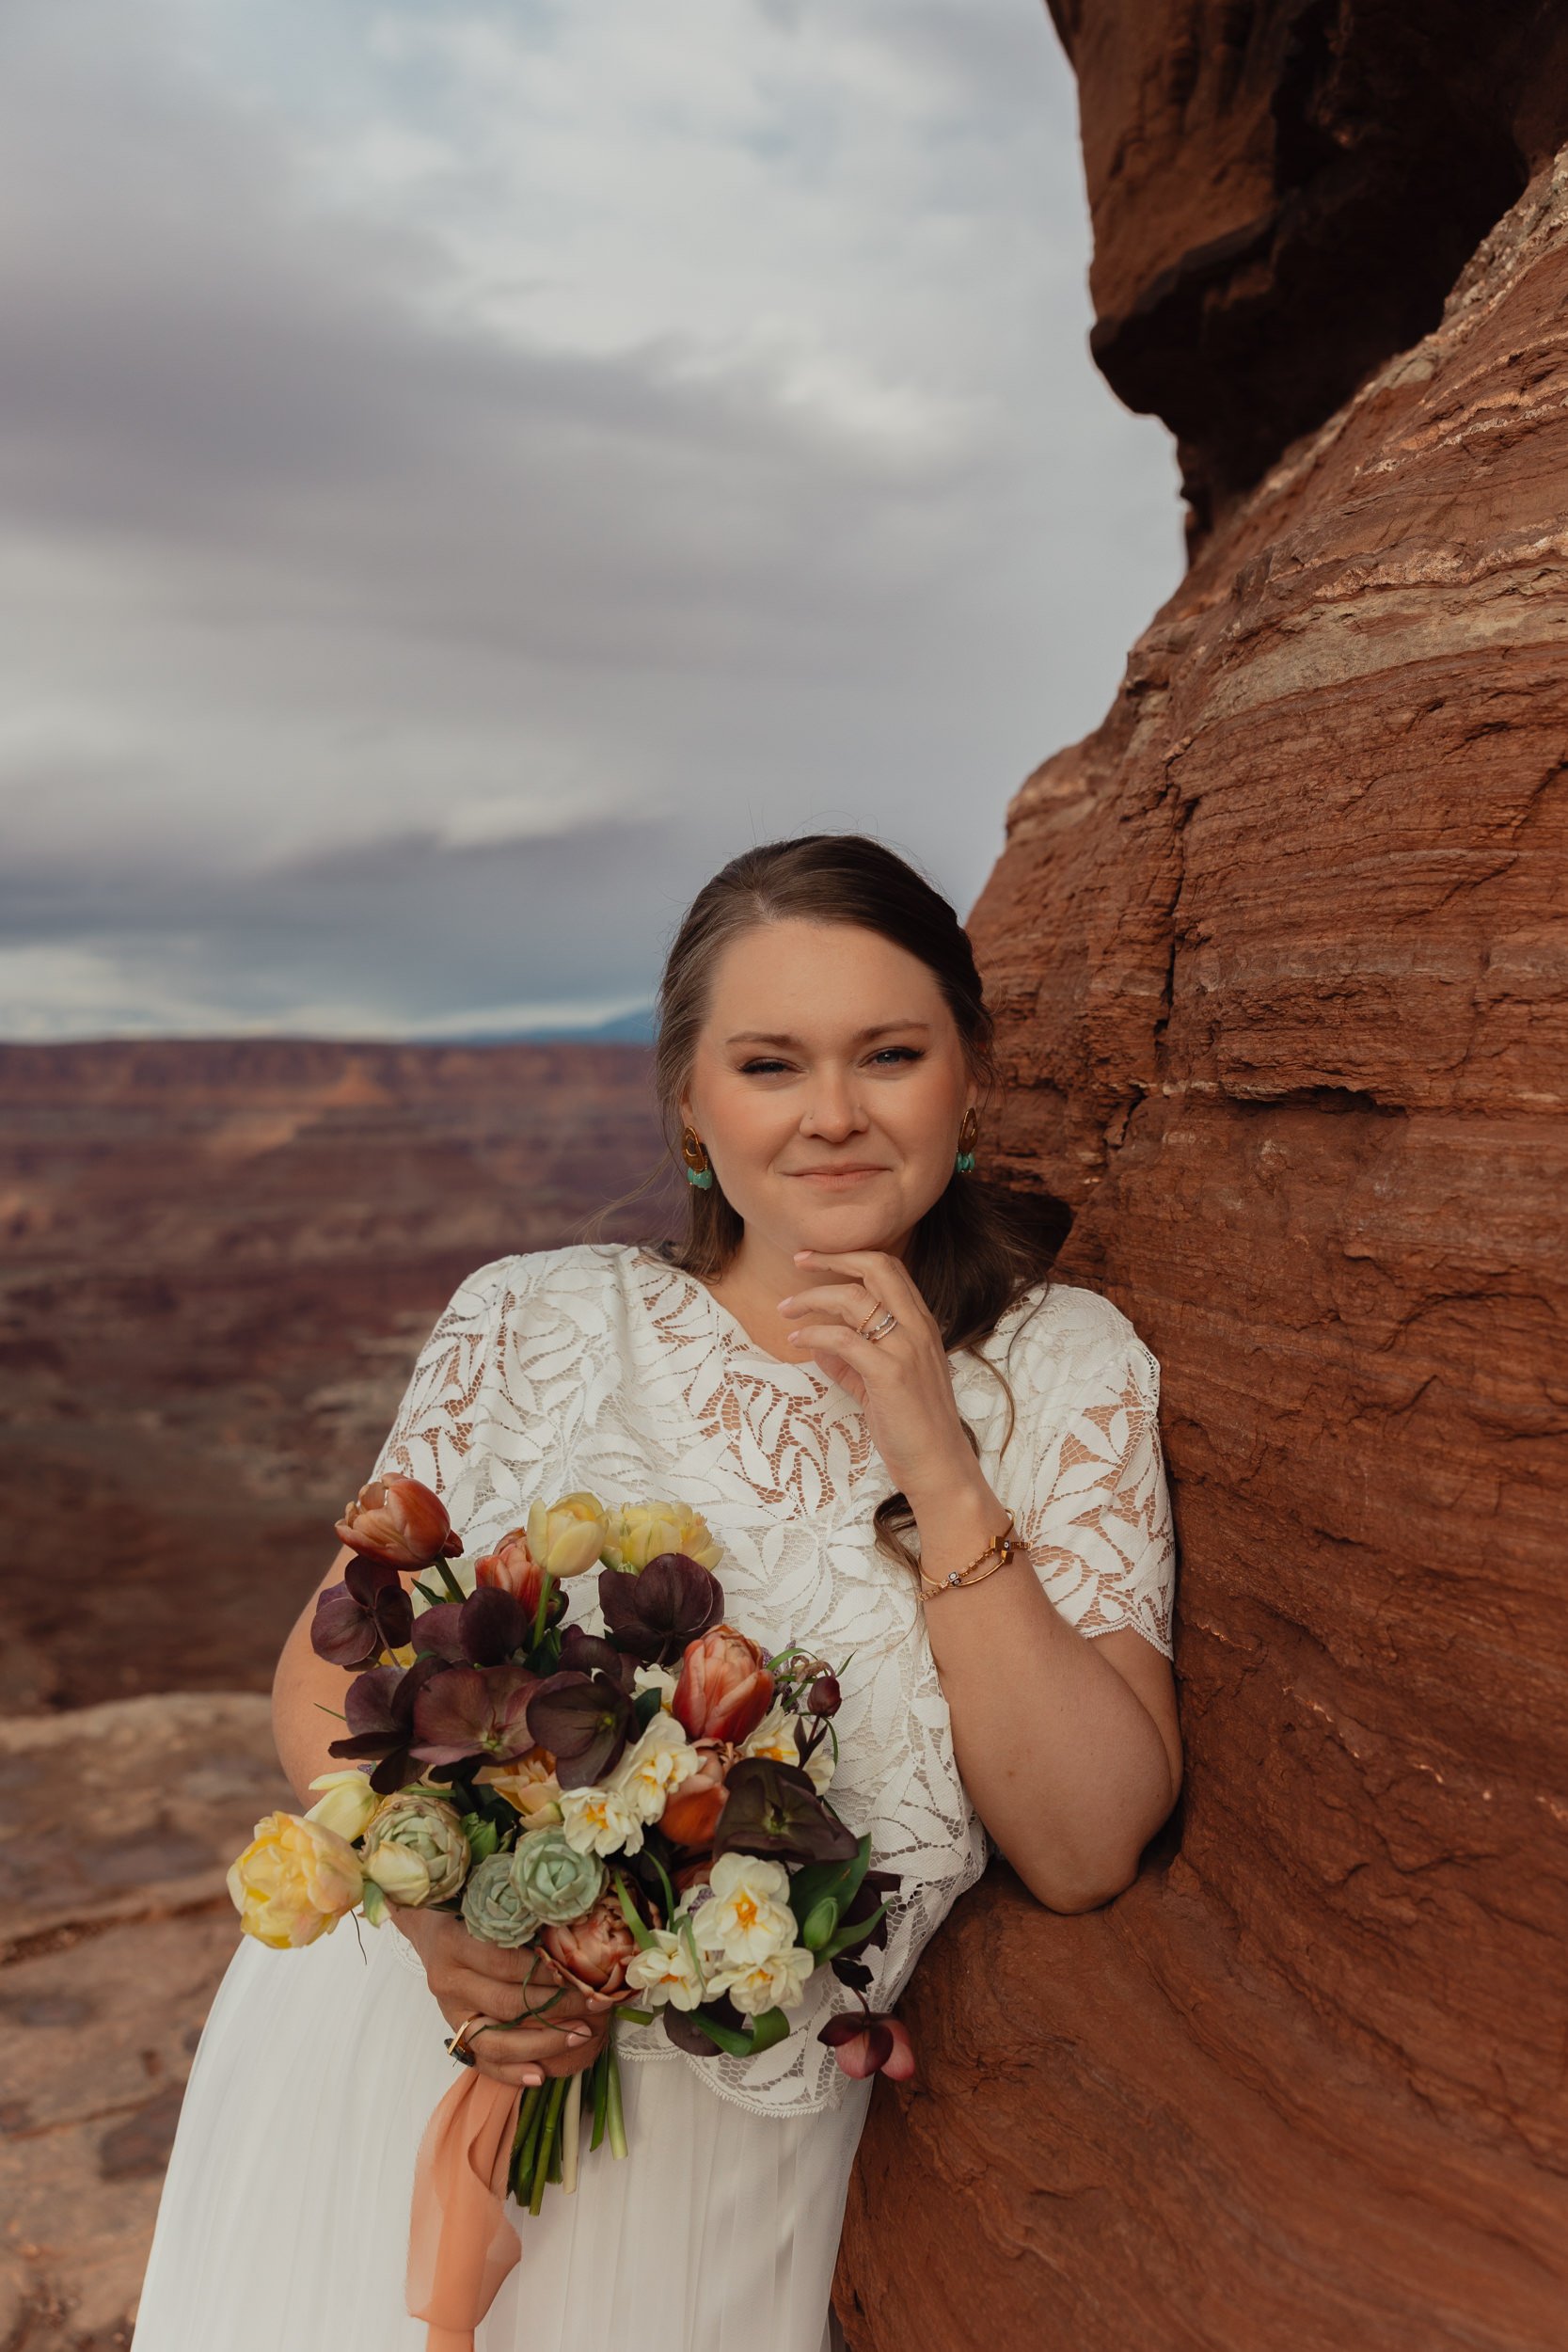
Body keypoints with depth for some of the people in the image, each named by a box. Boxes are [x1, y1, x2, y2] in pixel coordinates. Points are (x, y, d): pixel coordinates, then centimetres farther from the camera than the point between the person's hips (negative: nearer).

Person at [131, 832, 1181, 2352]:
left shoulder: (1064, 1372, -8)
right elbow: (329, 1674, 0)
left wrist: (940, 1474, -21)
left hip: (727, 2125, 0)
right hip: (400, 2020, 1)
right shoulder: (537, 1322, -7)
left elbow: (1086, 1852, -13)